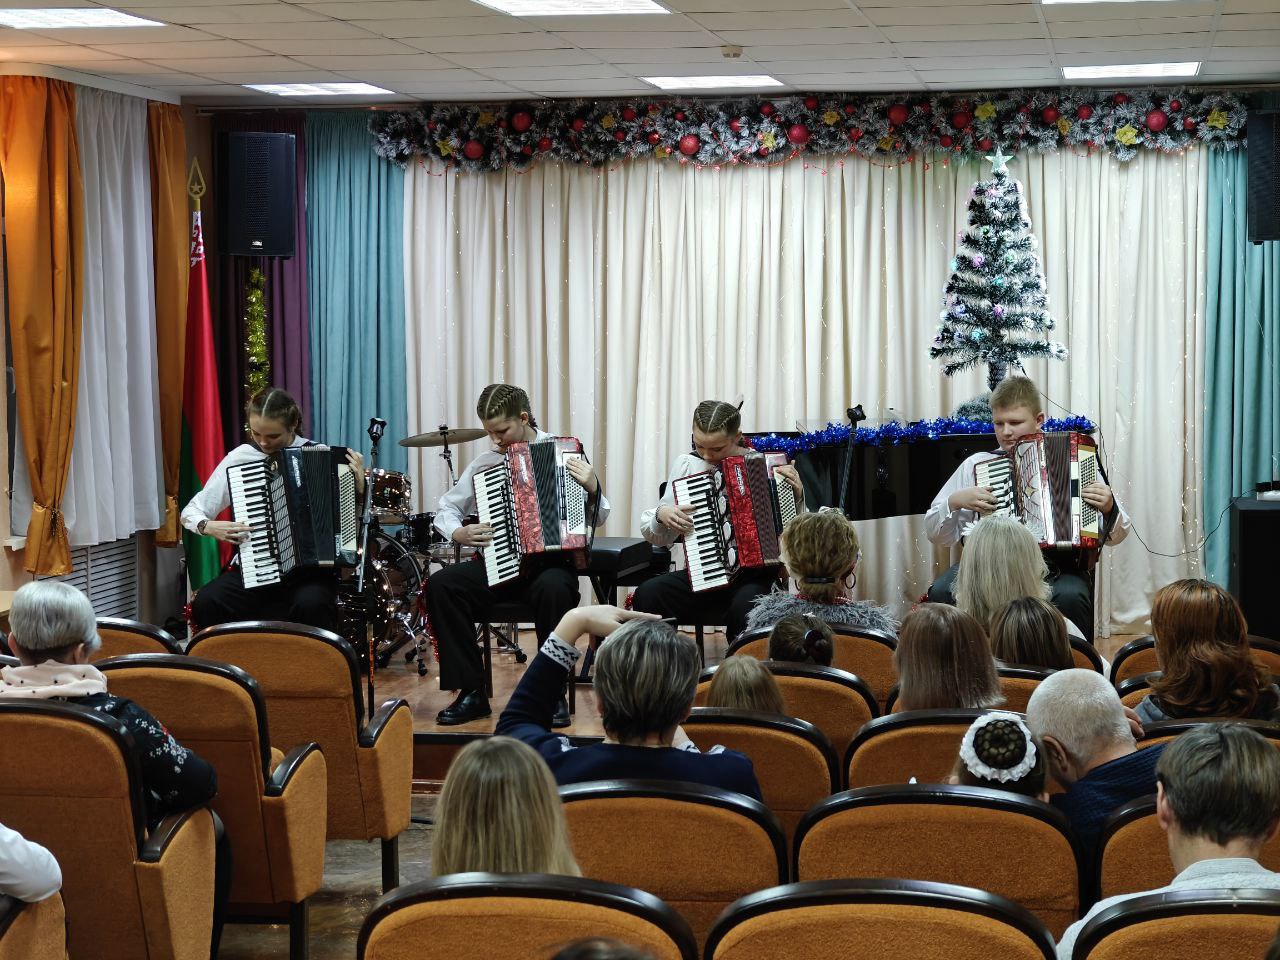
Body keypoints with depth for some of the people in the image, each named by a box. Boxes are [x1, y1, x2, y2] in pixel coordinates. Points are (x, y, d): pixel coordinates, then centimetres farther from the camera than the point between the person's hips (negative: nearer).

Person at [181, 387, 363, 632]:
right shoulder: (239, 458, 1)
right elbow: (190, 512, 8)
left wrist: (359, 485, -11)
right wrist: (209, 527, -13)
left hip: (309, 569, -1)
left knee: (311, 605, -35)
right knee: (205, 604, -26)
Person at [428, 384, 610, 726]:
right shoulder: (484, 463, 7)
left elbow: (598, 518, 0)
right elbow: (446, 509, 17)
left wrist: (592, 487, -21)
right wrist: (458, 533, -5)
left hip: (552, 560, -3)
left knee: (552, 588, -38)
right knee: (441, 585, -22)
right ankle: (471, 692, -13)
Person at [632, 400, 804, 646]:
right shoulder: (686, 464, 5)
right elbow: (656, 537, 11)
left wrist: (797, 496, -10)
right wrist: (661, 515, -9)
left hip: (752, 574, -2)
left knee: (745, 605, -36)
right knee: (647, 595, -26)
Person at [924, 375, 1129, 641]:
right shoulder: (975, 465, 13)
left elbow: (1118, 534, 12)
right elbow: (937, 535, 16)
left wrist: (1108, 508, -9)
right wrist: (956, 501, -2)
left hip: (1055, 565, -1)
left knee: (1070, 596, -35)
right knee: (942, 592, -28)